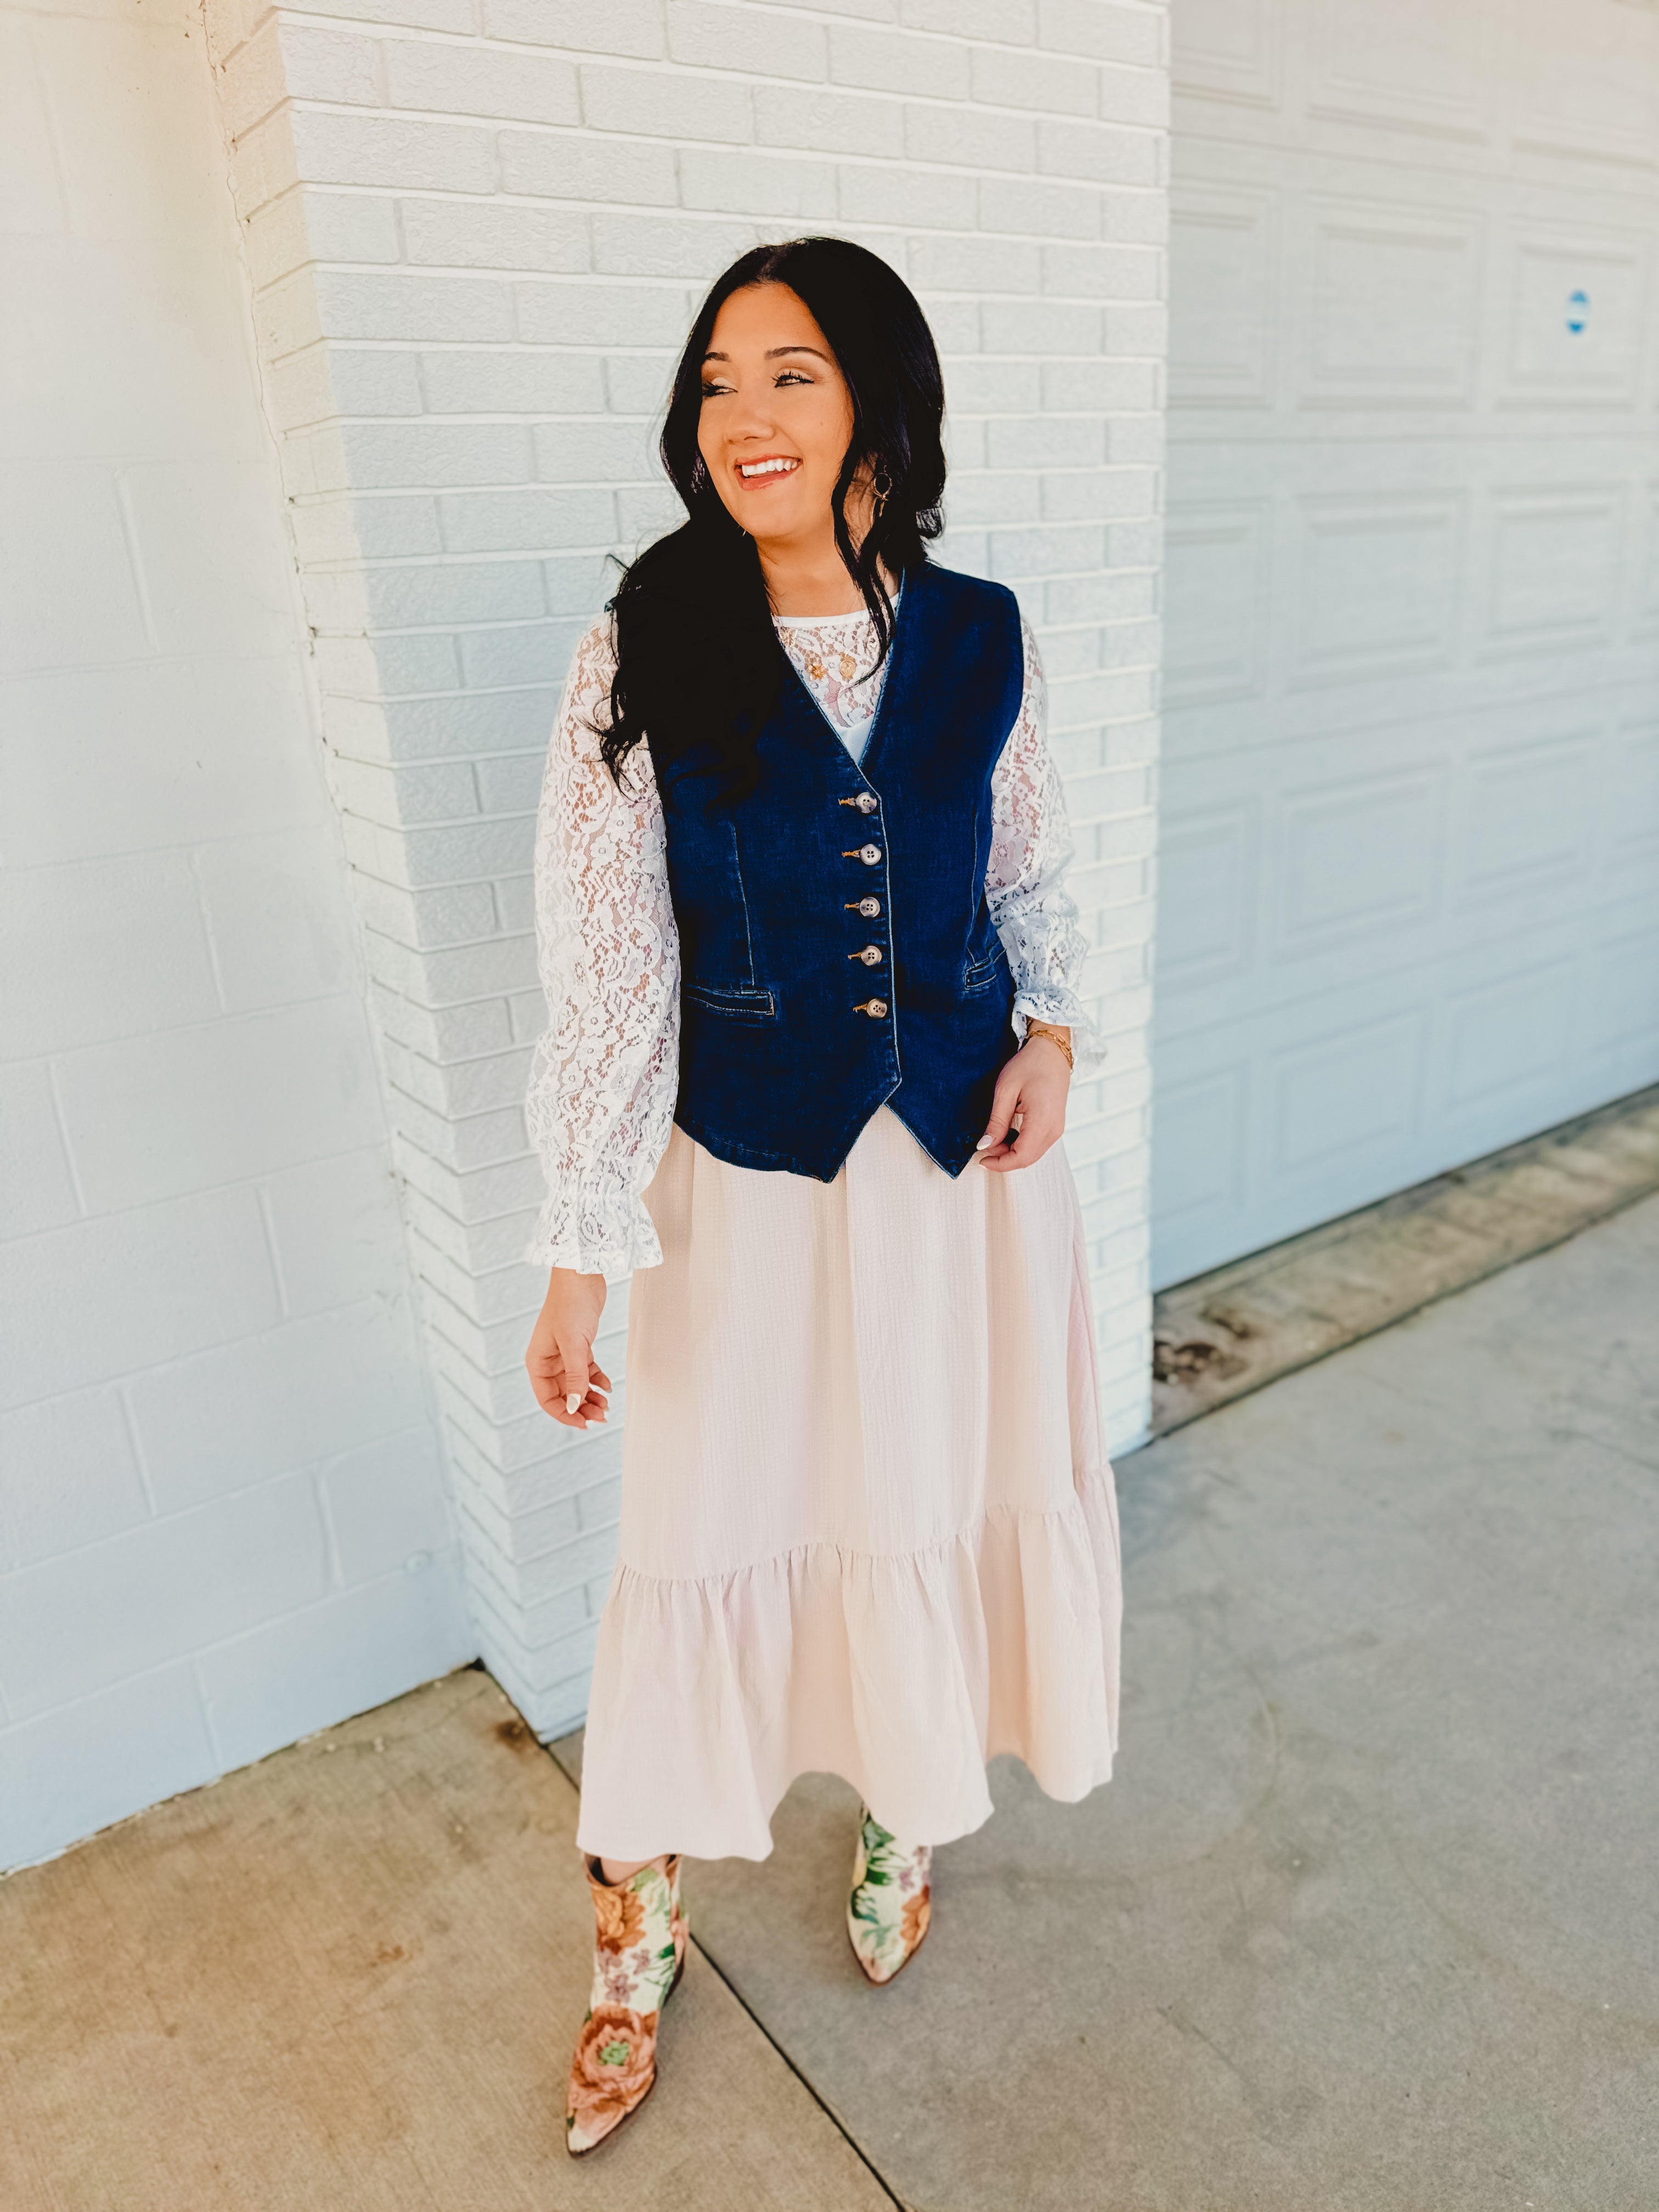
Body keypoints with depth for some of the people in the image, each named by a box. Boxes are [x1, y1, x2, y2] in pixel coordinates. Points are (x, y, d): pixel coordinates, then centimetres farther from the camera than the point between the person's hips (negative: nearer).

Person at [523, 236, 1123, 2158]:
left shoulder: (981, 638, -2)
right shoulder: (645, 660, -10)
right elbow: (603, 970, -12)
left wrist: (1055, 1031, -6)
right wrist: (578, 1255, -14)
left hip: (969, 1151, 3)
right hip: (752, 1169, -2)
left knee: (946, 1493, 17)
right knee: (713, 1532, 8)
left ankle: (906, 1814, 49)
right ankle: (638, 1928, 34)